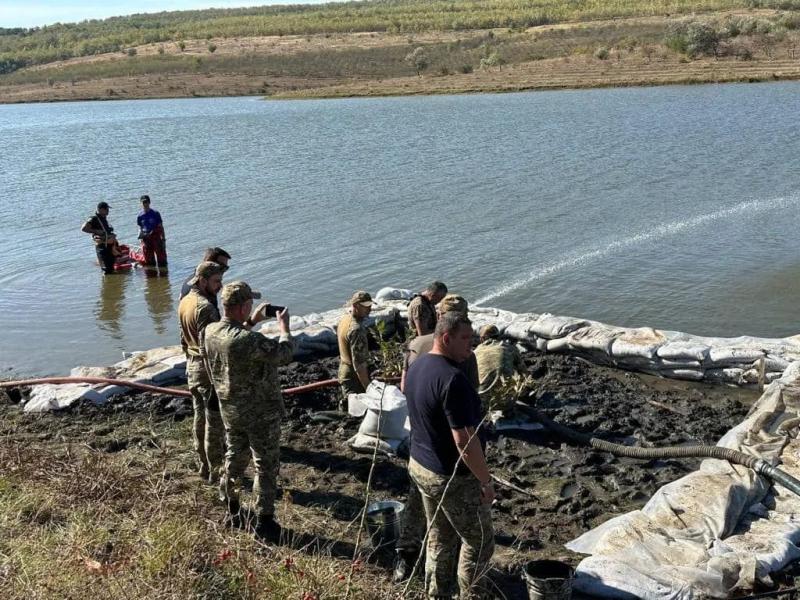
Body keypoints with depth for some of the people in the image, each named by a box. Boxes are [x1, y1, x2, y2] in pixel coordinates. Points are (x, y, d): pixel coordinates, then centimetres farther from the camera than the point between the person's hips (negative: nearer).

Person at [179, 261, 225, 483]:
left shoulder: (184, 302, 6)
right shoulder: (205, 307, -23)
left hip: (192, 366, 9)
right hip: (209, 369, -9)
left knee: (200, 418, 19)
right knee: (215, 423, 2)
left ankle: (204, 465, 30)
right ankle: (215, 471, 11)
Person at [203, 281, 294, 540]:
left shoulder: (209, 332, -9)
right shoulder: (250, 341, -33)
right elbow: (285, 354, -21)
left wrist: (251, 322, 13)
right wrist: (284, 327, -5)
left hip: (230, 411, 7)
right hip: (260, 414, -7)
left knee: (235, 457, 26)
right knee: (265, 467, 8)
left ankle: (230, 508, 41)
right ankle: (264, 521, 16)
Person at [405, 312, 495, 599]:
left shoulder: (416, 367, 2)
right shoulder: (452, 378, -28)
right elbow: (464, 441, -27)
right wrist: (486, 482, -16)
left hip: (419, 465, 9)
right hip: (453, 478, -9)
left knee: (439, 539, 21)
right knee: (479, 541, 11)